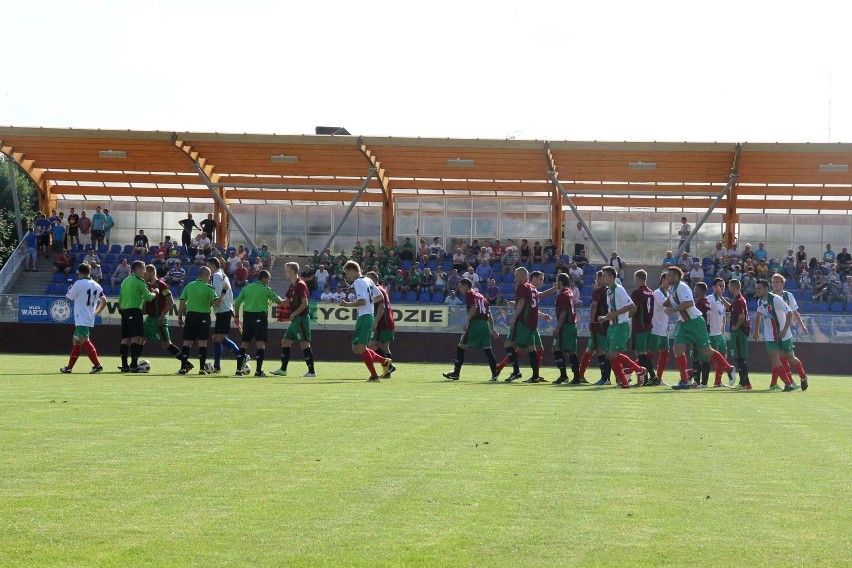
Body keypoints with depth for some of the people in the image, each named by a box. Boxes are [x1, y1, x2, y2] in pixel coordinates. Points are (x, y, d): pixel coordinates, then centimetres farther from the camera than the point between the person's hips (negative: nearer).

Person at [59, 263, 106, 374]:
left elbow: (69, 298, -3)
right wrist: (96, 312, 22)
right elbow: (104, 301, 11)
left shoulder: (79, 283, -10)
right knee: (76, 341, 17)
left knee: (85, 341, -15)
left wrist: (69, 290, 18)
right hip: (90, 318, 8)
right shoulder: (96, 285, 10)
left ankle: (97, 365, -27)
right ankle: (69, 367, 24)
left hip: (81, 319, -8)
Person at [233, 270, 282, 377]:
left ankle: (239, 369, 6)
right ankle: (258, 370, -10)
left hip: (247, 315, 5)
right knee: (260, 343, -4)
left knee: (244, 343, 9)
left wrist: (236, 317, 15)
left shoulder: (247, 288, 10)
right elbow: (278, 301, 7)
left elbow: (237, 303, 8)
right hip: (260, 317, -5)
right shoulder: (266, 290, -1)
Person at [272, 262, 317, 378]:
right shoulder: (292, 286, 15)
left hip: (301, 319, -10)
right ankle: (283, 369, 17)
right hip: (295, 320, 10)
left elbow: (305, 303, -19)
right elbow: (288, 302, 25)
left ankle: (311, 371, -9)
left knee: (304, 343, -10)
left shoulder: (300, 285, -13)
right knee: (286, 342, 12)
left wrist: (294, 314, -17)